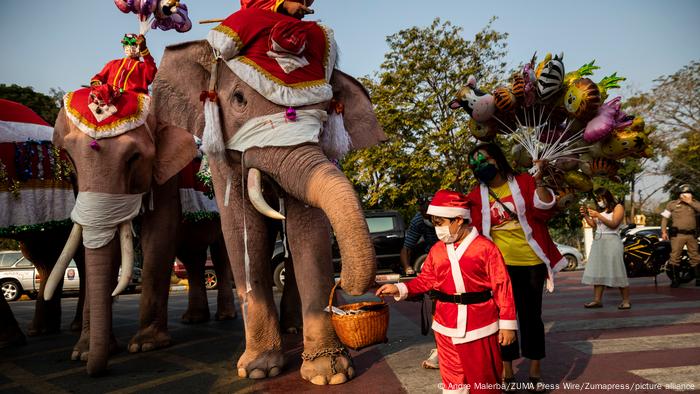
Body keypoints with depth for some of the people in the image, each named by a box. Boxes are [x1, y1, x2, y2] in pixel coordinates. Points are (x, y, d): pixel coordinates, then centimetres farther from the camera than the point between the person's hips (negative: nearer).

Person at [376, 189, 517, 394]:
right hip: (446, 326, 5)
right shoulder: (437, 250, 6)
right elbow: (426, 279, 13)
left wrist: (507, 323, -8)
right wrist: (400, 289, -1)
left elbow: (502, 286, -9)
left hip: (480, 326, -4)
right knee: (451, 377, 14)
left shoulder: (484, 247, -10)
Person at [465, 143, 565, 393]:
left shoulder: (524, 182, 1)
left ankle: (535, 372, 22)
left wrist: (538, 182, -20)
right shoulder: (476, 196, 4)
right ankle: (507, 373, 21)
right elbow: (475, 230, 3)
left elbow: (546, 210, -7)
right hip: (500, 266, 1)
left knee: (531, 315, 9)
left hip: (531, 263, -1)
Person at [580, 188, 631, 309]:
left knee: (617, 272, -7)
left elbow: (614, 224, -10)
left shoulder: (618, 207, 2)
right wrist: (585, 215, 6)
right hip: (598, 241, 5)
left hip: (611, 241, -5)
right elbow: (594, 225, 17)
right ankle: (597, 300, -2)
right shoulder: (600, 209, 17)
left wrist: (598, 215, -17)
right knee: (597, 272, -1)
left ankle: (626, 301, -1)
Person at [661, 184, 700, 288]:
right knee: (675, 257, -5)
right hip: (678, 235, -3)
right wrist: (663, 231, -1)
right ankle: (675, 280, 1)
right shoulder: (672, 204, 4)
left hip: (691, 235, 3)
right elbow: (665, 218, 6)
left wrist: (690, 202, -13)